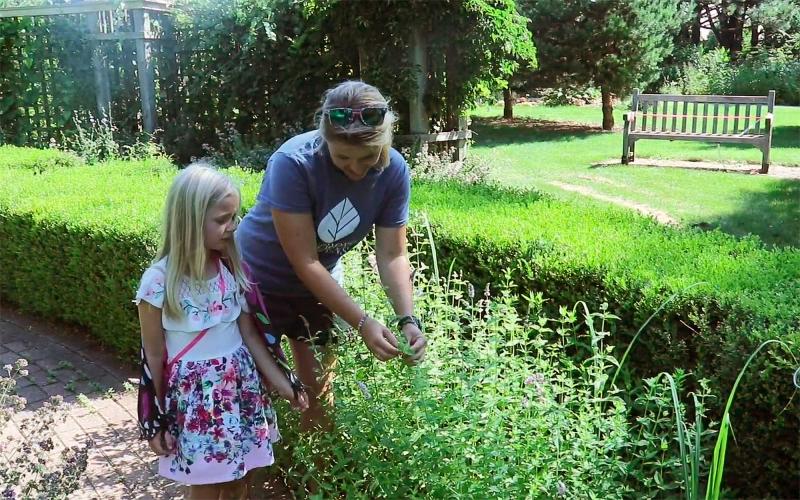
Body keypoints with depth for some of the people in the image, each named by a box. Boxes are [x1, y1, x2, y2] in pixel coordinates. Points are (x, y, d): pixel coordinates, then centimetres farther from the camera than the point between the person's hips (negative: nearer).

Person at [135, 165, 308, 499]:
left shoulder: (232, 269, -3)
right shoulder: (160, 281, -17)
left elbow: (250, 334, 3)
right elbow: (153, 357, -8)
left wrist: (283, 384, 0)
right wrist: (155, 422, -2)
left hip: (241, 387, 4)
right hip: (194, 396, -4)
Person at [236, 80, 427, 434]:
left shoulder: (394, 171, -19)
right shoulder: (293, 163, -33)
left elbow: (392, 255, -15)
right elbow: (304, 263, -30)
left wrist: (407, 319, -29)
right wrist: (363, 323, -34)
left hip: (321, 283, 4)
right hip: (261, 279, -4)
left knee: (319, 388, 12)